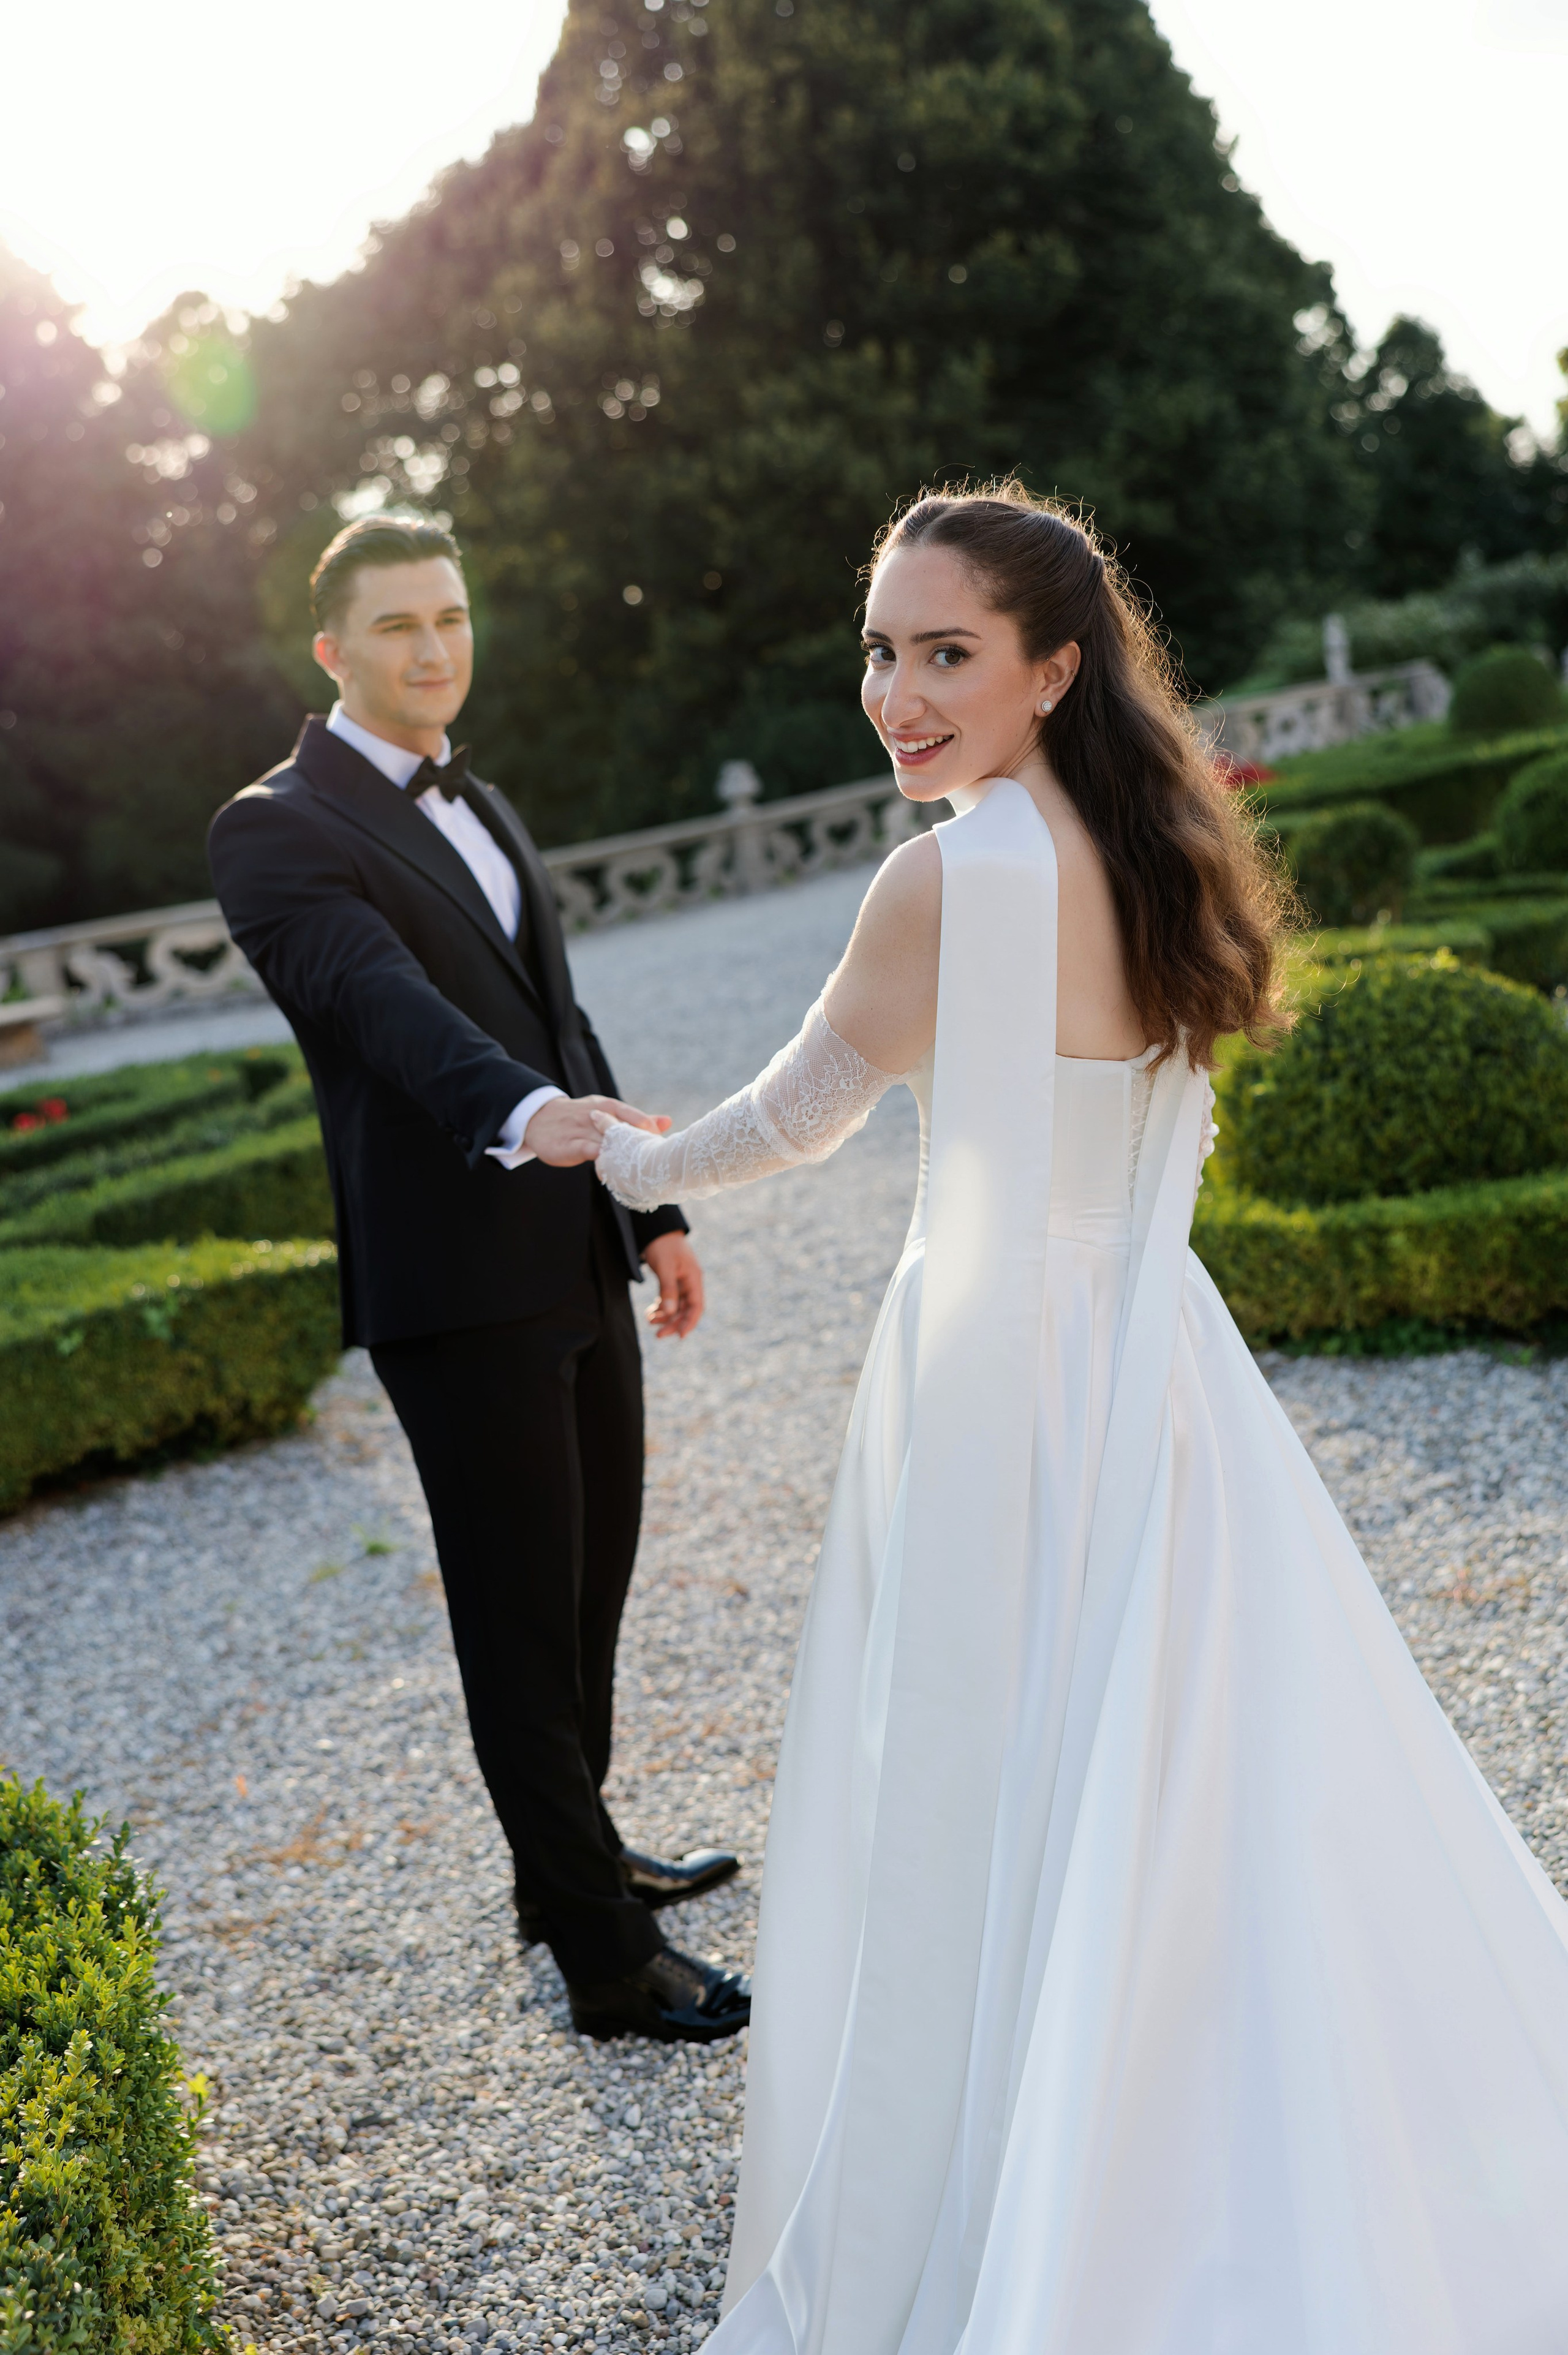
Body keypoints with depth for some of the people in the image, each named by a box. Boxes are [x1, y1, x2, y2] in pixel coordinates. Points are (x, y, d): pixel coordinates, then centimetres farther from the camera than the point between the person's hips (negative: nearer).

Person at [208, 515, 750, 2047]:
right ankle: (608, 1964, 13)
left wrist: (648, 1205, 21)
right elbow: (385, 1001, -29)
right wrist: (530, 1114, -46)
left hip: (578, 1263, 9)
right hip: (457, 1289, -8)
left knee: (594, 1582, 19)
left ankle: (575, 1859, 39)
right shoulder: (276, 831, -10)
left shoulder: (478, 808, 18)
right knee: (522, 1621, 1)